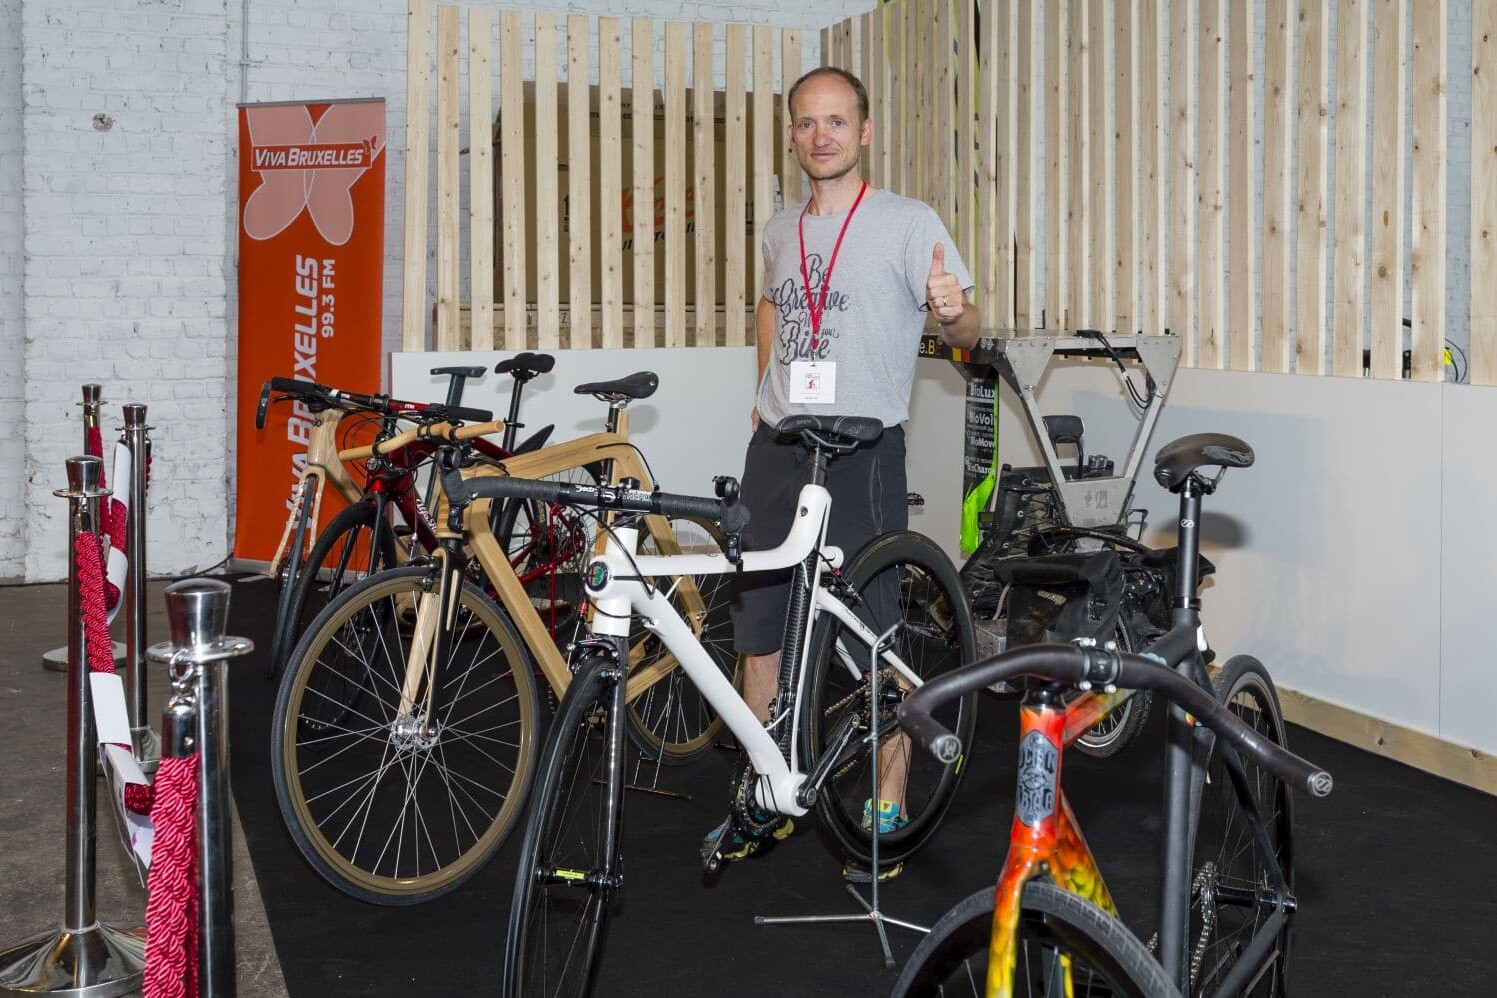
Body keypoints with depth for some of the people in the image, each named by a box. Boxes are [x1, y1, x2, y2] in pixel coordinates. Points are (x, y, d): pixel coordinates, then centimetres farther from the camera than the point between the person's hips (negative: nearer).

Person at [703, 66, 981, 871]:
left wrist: (955, 309, -31)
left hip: (861, 450, -5)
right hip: (776, 446, 6)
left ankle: (888, 808, 13)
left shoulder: (907, 223, -4)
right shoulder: (782, 229, 13)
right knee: (760, 631, 10)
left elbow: (966, 333, -8)